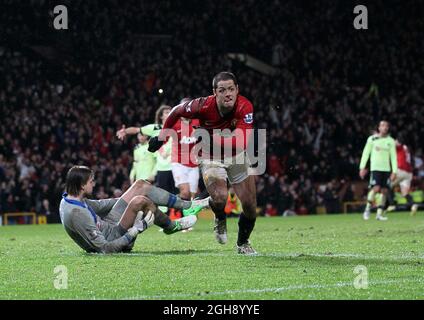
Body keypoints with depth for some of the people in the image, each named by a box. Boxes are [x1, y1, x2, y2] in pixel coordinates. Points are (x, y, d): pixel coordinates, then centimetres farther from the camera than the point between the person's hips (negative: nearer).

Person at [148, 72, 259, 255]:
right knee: (220, 198, -27)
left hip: (236, 157, 2)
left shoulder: (245, 107, -28)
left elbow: (243, 142, -39)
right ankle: (220, 220, 11)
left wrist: (212, 139, -45)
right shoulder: (204, 106, -28)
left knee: (250, 206, 0)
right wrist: (162, 136, -1)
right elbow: (177, 111, -7)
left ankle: (243, 243, 28)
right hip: (211, 158, -2)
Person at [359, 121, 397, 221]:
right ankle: (368, 209, 2)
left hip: (386, 169, 3)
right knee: (376, 188, -17)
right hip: (376, 168, -3)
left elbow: (393, 157, 7)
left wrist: (394, 171, 0)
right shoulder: (372, 139, 2)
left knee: (384, 191, -1)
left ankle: (379, 214, 6)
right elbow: (366, 153, 5)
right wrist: (362, 167, -1)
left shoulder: (391, 141, 8)